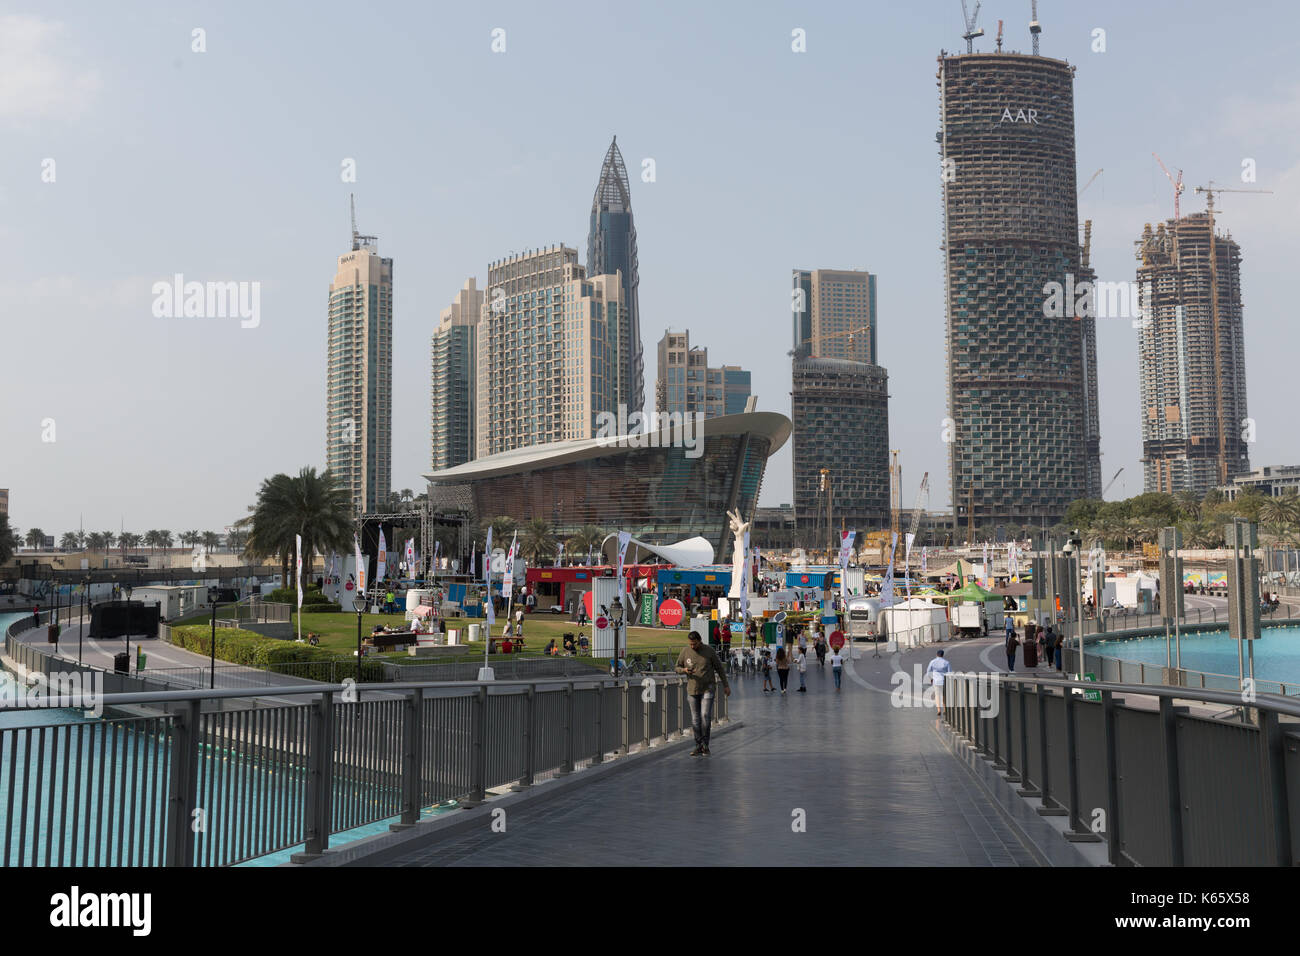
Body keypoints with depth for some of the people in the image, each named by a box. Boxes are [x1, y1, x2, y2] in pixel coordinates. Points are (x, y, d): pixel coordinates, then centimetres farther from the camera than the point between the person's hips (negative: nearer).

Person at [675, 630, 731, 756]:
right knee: (695, 719, 5)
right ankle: (698, 746, 13)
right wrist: (685, 670, -15)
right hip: (692, 689, 3)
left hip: (707, 689, -3)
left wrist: (726, 685, 5)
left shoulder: (709, 651, -6)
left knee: (705, 716, -13)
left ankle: (705, 745, -1)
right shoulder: (685, 651, -1)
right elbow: (677, 667, 8)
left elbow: (719, 668, 4)